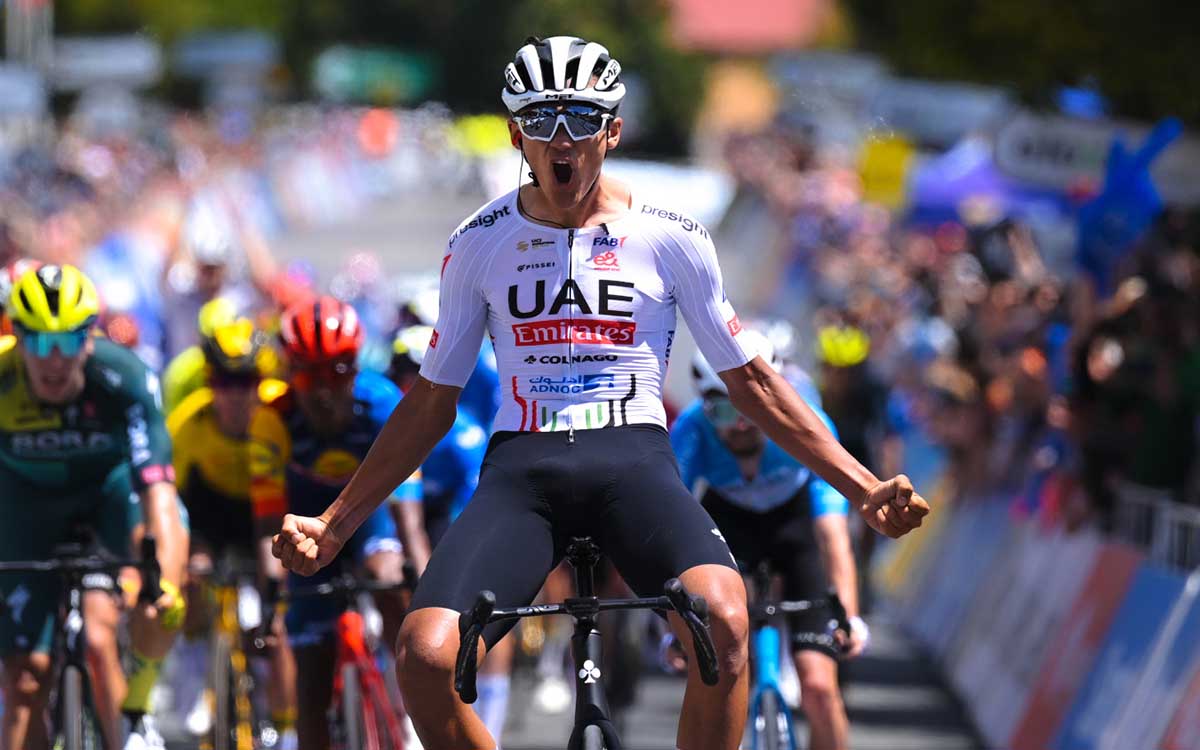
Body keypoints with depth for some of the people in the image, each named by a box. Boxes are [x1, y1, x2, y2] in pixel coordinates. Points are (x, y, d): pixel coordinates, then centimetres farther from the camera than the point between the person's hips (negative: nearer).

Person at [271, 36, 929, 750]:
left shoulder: (670, 236, 6)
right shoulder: (479, 244, 10)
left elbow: (752, 381, 13)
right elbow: (433, 400, 18)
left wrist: (865, 488, 7)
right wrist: (334, 524, 14)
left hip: (633, 457, -1)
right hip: (522, 464, 1)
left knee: (724, 618, -34)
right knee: (426, 653, -27)